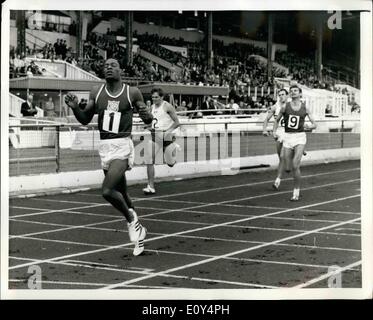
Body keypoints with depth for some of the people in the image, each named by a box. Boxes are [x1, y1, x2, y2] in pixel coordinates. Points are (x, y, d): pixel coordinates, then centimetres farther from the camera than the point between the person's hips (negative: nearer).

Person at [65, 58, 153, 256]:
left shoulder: (132, 93, -3)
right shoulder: (96, 93, 7)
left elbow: (148, 120, 4)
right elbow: (85, 120, 12)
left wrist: (146, 115, -20)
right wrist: (74, 107, -7)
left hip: (123, 146, -5)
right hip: (105, 146, 5)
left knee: (107, 191, -20)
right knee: (121, 193, 14)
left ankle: (131, 220, 5)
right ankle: (136, 227, 32)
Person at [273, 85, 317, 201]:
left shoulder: (305, 108, 1)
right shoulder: (285, 107, 2)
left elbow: (314, 125, 5)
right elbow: (277, 120, 16)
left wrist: (308, 126, -16)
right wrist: (274, 132, 1)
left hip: (300, 137, -2)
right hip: (287, 137, 2)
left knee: (295, 166, -16)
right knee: (287, 168, 1)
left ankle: (296, 192, -3)